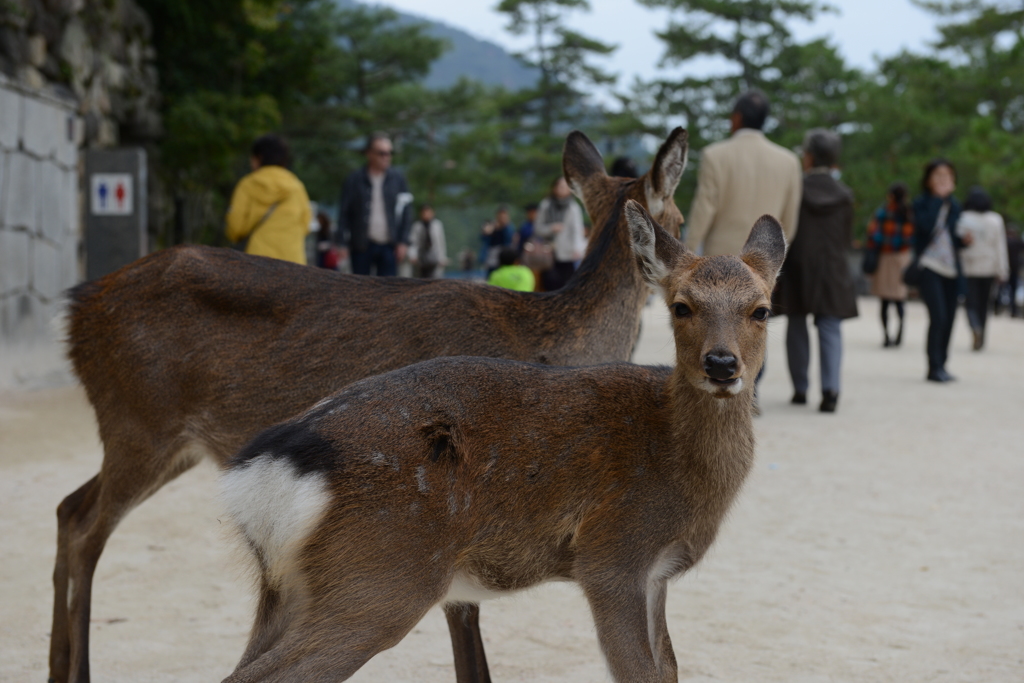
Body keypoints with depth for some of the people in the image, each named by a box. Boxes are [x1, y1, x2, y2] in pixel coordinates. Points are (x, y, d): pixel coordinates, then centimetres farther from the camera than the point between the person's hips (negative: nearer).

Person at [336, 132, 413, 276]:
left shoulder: (398, 179, 8)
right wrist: (342, 243, -4)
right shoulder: (355, 179, 2)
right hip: (362, 246, -1)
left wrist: (403, 242, 0)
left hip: (389, 246, 1)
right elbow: (344, 213, 2)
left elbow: (406, 211, 8)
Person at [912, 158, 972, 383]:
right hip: (929, 265, -6)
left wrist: (965, 240, -1)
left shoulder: (954, 204, 17)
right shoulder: (922, 202, 0)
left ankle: (941, 365, 13)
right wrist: (939, 198, -14)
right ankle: (935, 367, -12)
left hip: (951, 269, 6)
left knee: (949, 319, 3)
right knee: (938, 316, -17)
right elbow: (927, 226, -20)